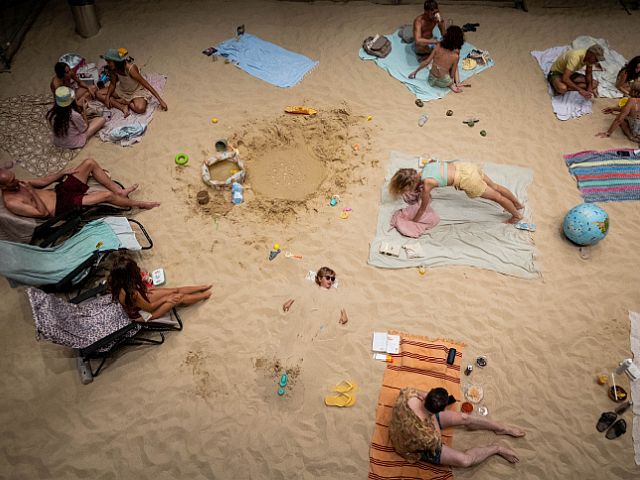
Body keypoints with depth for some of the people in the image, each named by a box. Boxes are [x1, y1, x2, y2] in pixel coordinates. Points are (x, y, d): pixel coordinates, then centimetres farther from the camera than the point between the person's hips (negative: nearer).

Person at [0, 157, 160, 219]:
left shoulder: (17, 184, 6)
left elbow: (43, 181, 16)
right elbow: (44, 213, -21)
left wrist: (63, 173, 6)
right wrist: (31, 192, -25)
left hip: (59, 191, 9)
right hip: (64, 206, -9)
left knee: (90, 163, -1)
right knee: (107, 195, -23)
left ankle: (120, 191, 7)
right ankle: (138, 204, 4)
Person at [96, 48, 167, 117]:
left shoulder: (130, 68, -33)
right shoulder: (113, 68, -15)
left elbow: (146, 84, -31)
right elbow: (112, 84, -1)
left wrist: (160, 100, -32)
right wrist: (107, 96, -18)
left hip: (137, 91, -6)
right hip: (122, 90, 6)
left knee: (140, 108, -38)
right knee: (99, 94, -7)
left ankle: (124, 101, -8)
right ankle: (123, 107, -17)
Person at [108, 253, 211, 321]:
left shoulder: (117, 281, -22)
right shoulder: (132, 293, -44)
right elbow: (149, 308, -24)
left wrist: (146, 289, -3)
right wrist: (165, 299, -10)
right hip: (140, 314, -7)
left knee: (175, 291, 12)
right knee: (177, 299, 2)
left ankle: (201, 287, 34)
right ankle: (203, 295, 28)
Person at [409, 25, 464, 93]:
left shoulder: (438, 47, -15)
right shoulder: (455, 56, -20)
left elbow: (426, 62, -9)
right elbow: (452, 74, -10)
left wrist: (415, 71, 4)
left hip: (431, 79, 3)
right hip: (443, 83, -2)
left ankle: (451, 84, 12)